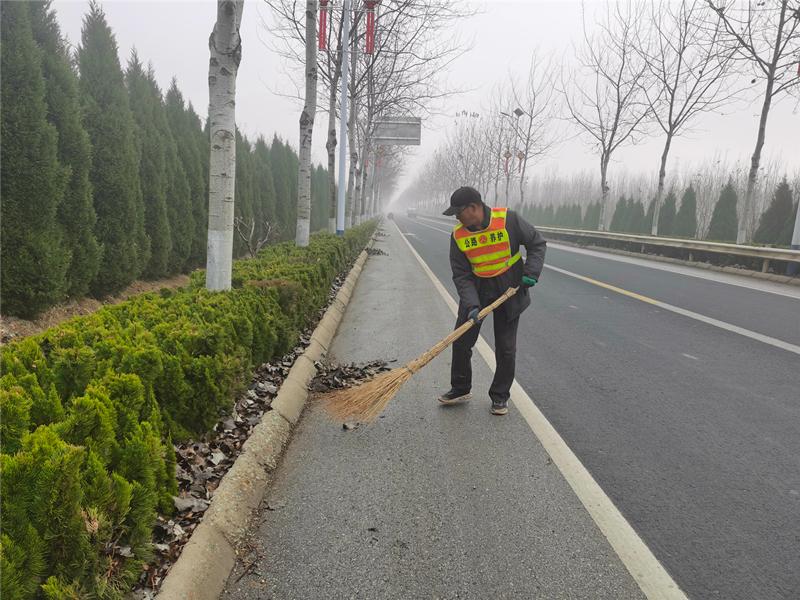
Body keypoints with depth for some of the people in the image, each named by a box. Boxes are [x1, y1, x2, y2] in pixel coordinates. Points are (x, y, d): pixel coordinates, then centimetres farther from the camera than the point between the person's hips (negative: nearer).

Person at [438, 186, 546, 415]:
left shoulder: (508, 220, -16)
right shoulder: (458, 235, -10)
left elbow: (537, 243, -4)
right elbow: (461, 276, -11)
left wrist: (531, 272, -16)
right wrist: (472, 305, -23)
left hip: (509, 292, -2)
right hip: (476, 290, 3)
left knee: (506, 349, 2)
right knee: (461, 342, 5)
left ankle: (500, 396, 20)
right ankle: (460, 389, 25)